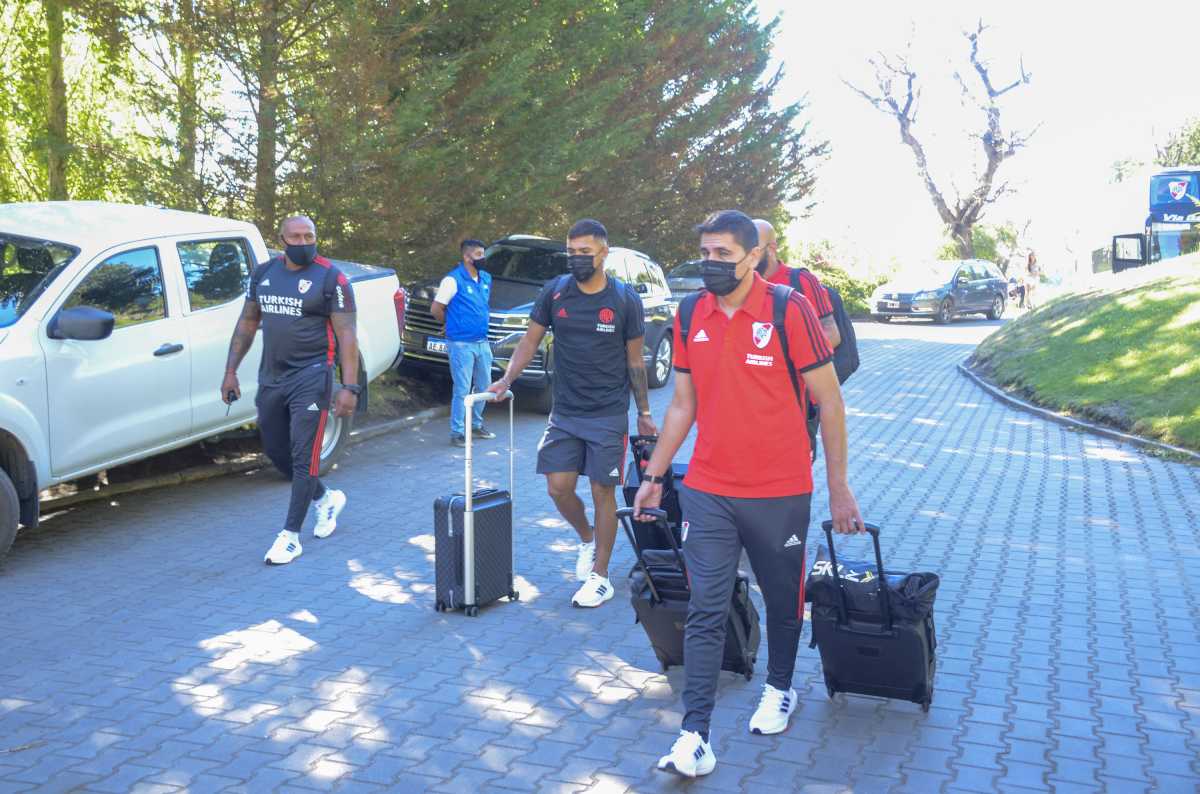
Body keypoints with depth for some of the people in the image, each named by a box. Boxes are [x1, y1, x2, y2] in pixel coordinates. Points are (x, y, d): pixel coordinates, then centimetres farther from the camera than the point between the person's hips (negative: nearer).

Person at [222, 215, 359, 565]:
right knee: (275, 450, 15)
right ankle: (326, 499, 36)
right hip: (271, 377, 6)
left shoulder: (331, 278, -9)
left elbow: (346, 335, -12)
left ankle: (291, 534, 4)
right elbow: (247, 323, 15)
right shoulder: (263, 273, 7)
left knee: (303, 456, -4)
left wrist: (349, 387, -19)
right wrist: (231, 371, 11)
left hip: (311, 378, -6)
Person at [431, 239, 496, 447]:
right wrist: (453, 324, 5)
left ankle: (476, 424, 31)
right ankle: (457, 432, 5)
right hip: (461, 344, -7)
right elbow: (436, 309, -8)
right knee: (462, 390, -4)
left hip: (482, 343, 7)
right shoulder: (453, 280, -12)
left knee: (484, 387, 15)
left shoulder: (486, 278, 9)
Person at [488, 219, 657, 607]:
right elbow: (531, 340, 5)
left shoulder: (625, 299, -5)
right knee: (559, 488, 0)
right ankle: (587, 538, 31)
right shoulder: (555, 292, 0)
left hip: (609, 415, -3)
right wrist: (507, 379, -10)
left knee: (602, 492, 0)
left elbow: (635, 360, 2)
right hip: (565, 412, 3)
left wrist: (644, 412, 5)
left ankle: (600, 576, 12)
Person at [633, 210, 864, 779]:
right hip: (708, 492, 3)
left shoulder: (789, 310, -10)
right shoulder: (692, 318, 3)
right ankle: (695, 735, 4)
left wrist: (839, 488, -6)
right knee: (705, 612, -1)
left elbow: (829, 401, -6)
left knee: (783, 601, 16)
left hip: (780, 493, -2)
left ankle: (779, 689, 41)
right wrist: (653, 477, 13)